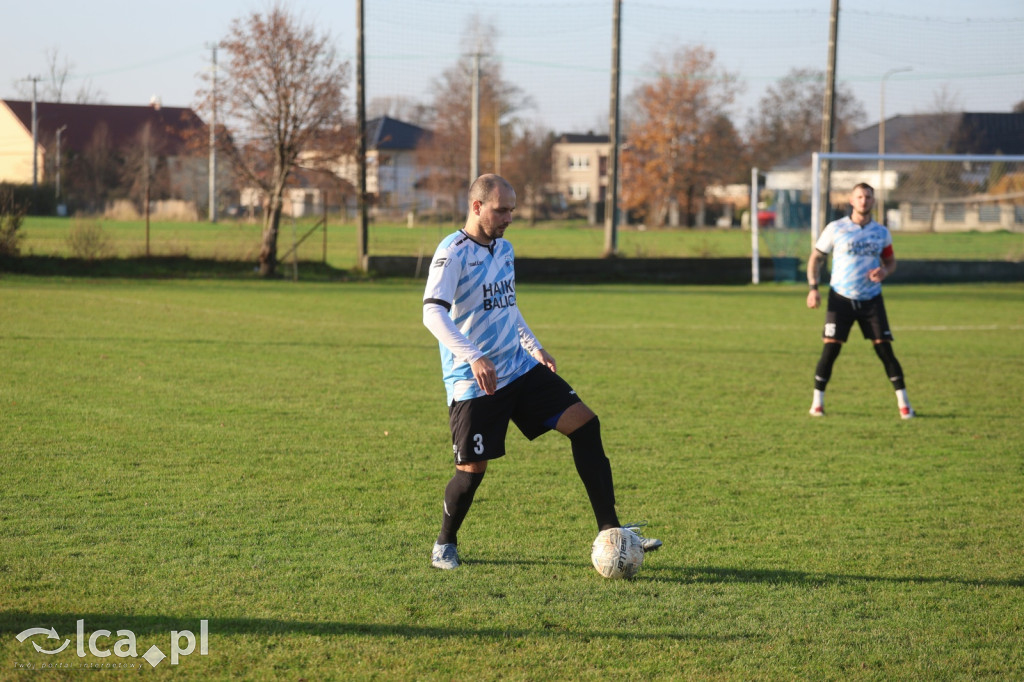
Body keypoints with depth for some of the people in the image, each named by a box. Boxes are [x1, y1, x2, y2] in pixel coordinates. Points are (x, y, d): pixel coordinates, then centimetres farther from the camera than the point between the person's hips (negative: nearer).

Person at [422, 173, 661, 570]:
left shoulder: (504, 249, 12)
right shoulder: (453, 253, -14)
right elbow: (433, 312, -28)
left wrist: (533, 345, 22)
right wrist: (473, 357, -38)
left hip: (520, 369, 7)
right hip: (473, 384, -7)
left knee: (584, 424, -5)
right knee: (472, 470, -5)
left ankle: (609, 530, -4)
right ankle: (444, 545, 23)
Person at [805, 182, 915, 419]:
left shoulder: (881, 233, 5)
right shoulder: (835, 229, -3)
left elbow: (890, 261, 16)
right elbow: (816, 258, 4)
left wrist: (885, 271, -9)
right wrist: (813, 288, -7)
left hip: (871, 300, 2)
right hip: (841, 299, -2)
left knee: (884, 349, -5)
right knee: (830, 349, -8)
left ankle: (904, 404, 1)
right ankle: (817, 403, 6)